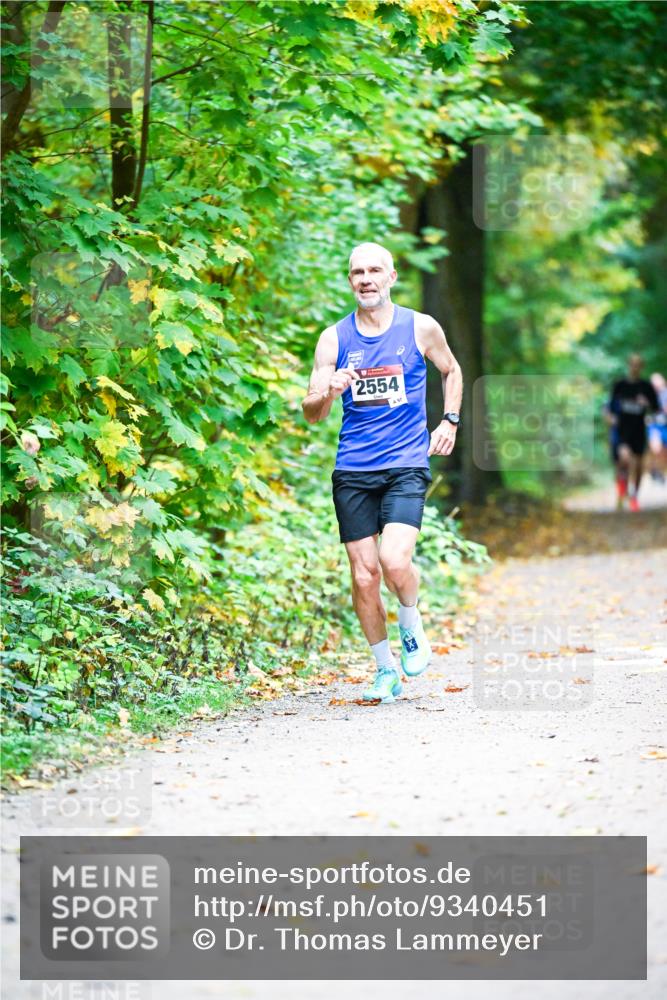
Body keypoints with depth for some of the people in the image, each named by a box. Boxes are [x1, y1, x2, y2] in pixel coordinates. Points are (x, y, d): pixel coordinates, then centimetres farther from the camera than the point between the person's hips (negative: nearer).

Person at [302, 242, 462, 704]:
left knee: (394, 560, -21)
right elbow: (311, 413, 1)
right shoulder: (334, 339, 4)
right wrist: (328, 393, -20)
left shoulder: (421, 328, 2)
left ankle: (412, 627, 9)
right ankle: (386, 670, 17)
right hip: (353, 470, 2)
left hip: (406, 464, -2)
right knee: (364, 574, 1)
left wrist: (450, 421, 10)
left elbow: (451, 370, 22)